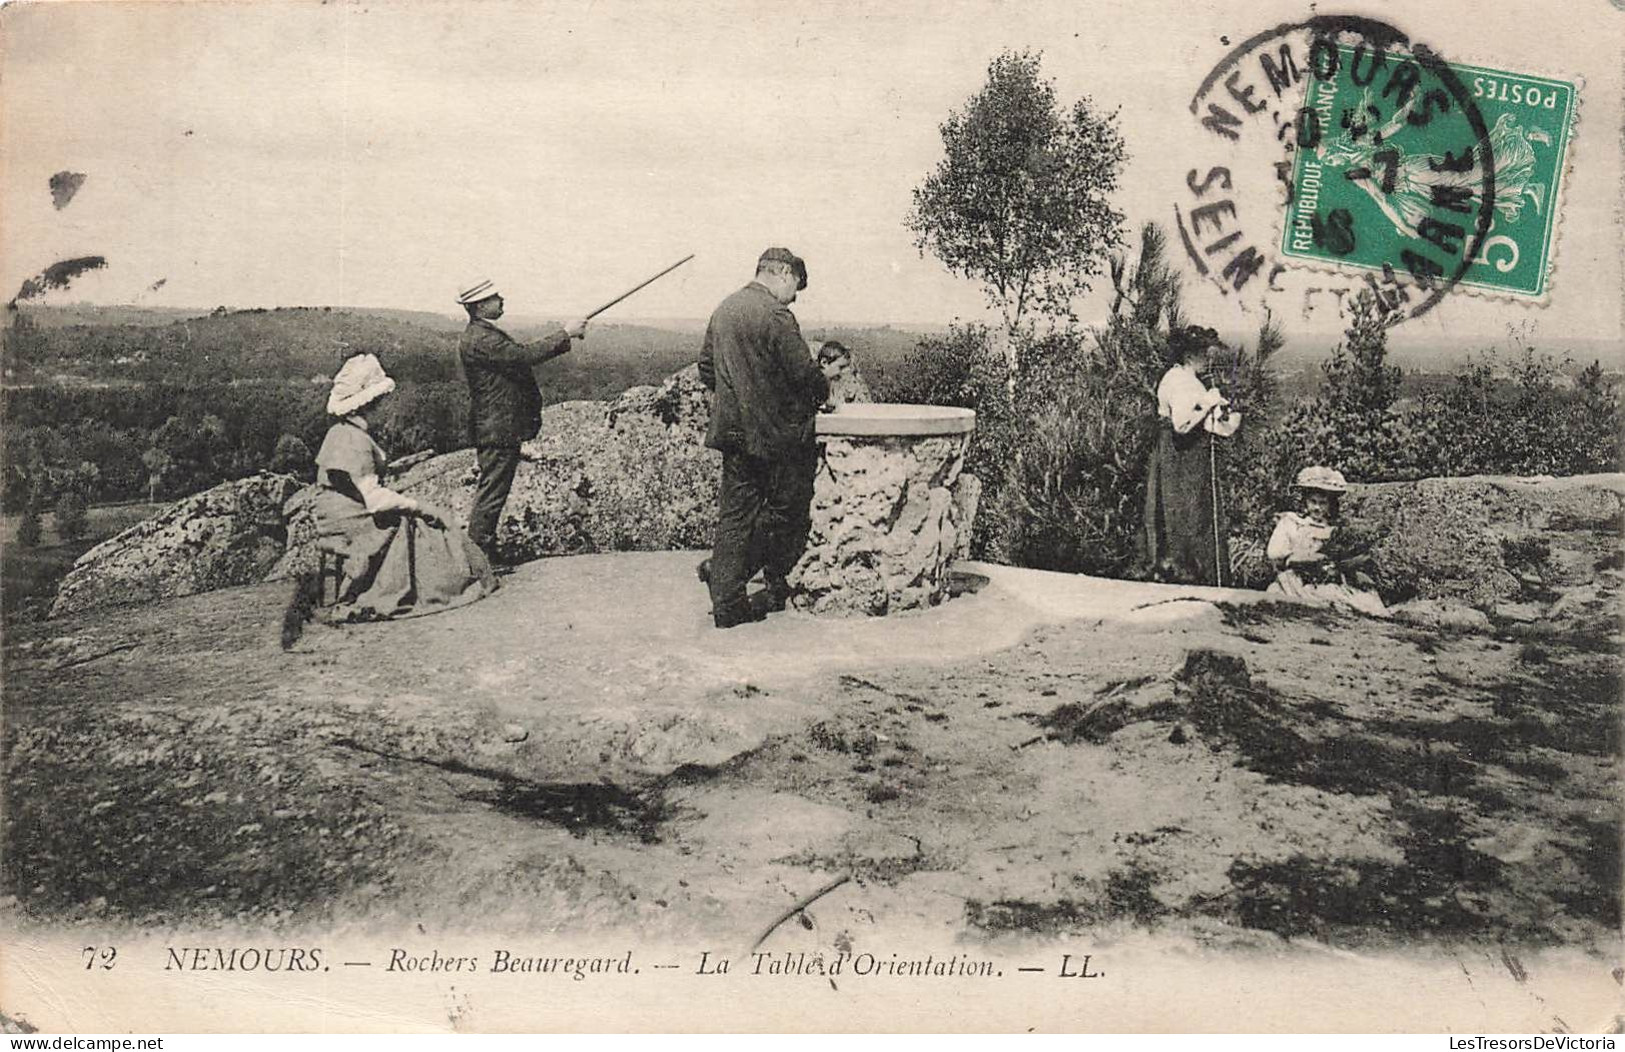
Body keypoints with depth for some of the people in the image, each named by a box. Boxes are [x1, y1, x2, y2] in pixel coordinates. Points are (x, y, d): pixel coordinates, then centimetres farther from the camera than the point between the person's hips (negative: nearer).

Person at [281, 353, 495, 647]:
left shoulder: (340, 431, 10)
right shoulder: (354, 440, -21)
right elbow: (376, 499, -25)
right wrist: (418, 506, -13)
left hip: (339, 522, 9)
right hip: (354, 531, -9)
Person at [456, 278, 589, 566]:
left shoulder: (487, 334, 16)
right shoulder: (479, 340, -18)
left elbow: (521, 353, 18)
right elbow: (524, 355, -25)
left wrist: (564, 336, 9)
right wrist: (565, 334, -17)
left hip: (501, 430, 11)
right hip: (497, 431, -11)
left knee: (492, 493, 15)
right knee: (491, 493, -5)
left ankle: (483, 553, 22)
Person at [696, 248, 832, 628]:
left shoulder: (723, 310, 11)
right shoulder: (775, 315, -15)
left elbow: (706, 370, 16)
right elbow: (804, 373, -16)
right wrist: (823, 391, 4)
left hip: (731, 429, 8)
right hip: (774, 434, -8)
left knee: (735, 514, 9)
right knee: (788, 510, 9)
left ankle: (727, 604, 9)